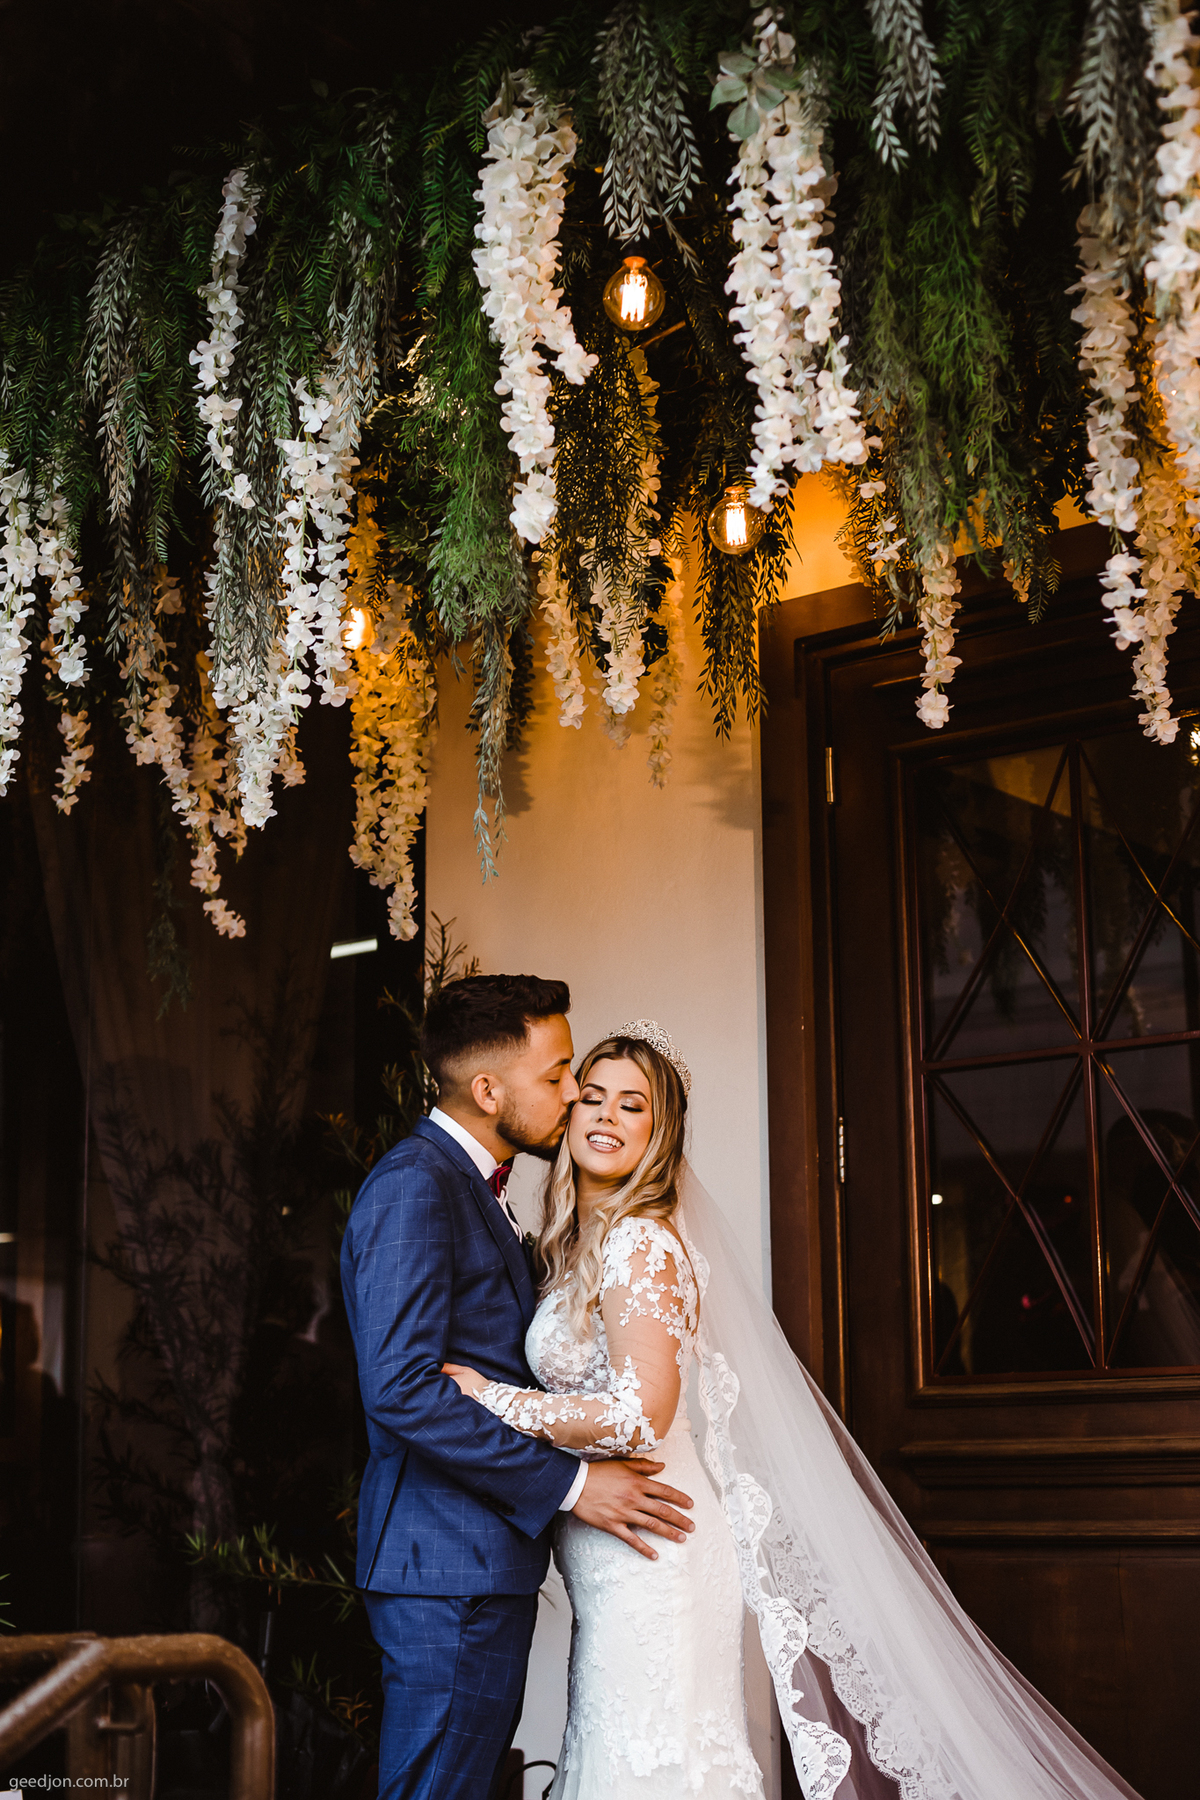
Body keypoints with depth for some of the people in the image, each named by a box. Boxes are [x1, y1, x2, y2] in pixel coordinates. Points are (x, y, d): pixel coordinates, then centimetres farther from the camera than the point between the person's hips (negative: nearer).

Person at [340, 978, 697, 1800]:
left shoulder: (476, 1189, 18)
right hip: (450, 1565, -10)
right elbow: (402, 1388, -23)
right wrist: (568, 1483, -19)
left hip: (490, 1561, 10)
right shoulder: (413, 1187, -15)